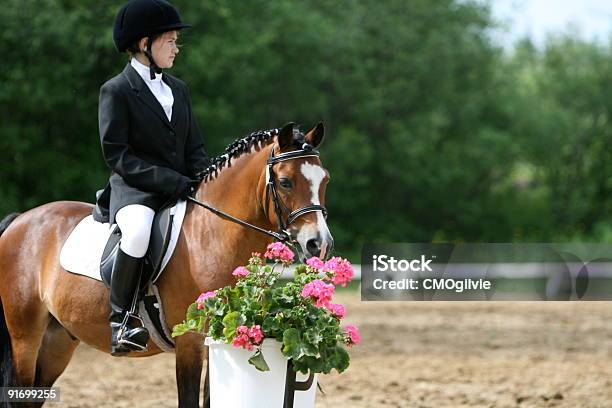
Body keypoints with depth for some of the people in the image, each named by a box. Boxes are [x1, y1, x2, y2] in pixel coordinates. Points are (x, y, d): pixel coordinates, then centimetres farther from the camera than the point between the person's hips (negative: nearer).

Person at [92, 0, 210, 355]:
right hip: (134, 190, -7)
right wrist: (172, 181, -19)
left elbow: (195, 149, 19)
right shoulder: (116, 91, -4)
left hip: (181, 190, 7)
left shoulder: (178, 89, 17)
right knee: (139, 227, -39)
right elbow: (117, 156, -11)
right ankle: (122, 319, -27)